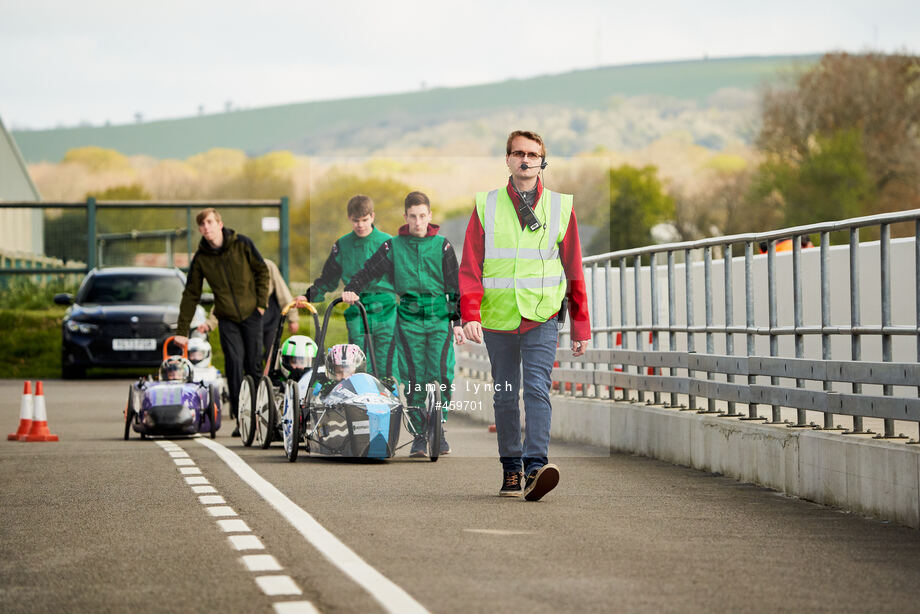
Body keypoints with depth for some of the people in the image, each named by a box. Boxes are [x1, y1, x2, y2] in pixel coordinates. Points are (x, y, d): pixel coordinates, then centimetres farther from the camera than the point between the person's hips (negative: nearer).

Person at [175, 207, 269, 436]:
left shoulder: (242, 244, -5)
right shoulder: (200, 258, -1)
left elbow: (262, 271, 6)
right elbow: (191, 295, 4)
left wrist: (261, 302, -1)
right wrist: (182, 330, 3)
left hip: (251, 314, -1)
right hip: (227, 318, 1)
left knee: (254, 365, -1)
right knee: (234, 363, -11)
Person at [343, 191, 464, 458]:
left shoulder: (442, 246, 6)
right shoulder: (394, 246, 5)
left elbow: (454, 286, 8)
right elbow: (369, 271, 4)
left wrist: (457, 321, 5)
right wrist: (351, 290, -14)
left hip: (439, 318, 0)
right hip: (409, 318, 0)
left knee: (441, 376, -10)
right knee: (414, 380, -4)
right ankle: (420, 436, 4)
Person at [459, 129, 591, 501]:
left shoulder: (560, 207, 6)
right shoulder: (486, 206, 5)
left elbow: (574, 271, 9)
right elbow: (470, 266, 1)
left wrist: (581, 327, 9)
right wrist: (470, 314, -13)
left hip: (541, 318, -1)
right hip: (498, 318, 1)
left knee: (537, 389, -15)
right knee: (505, 396, 8)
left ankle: (536, 467, -24)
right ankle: (510, 470, 17)